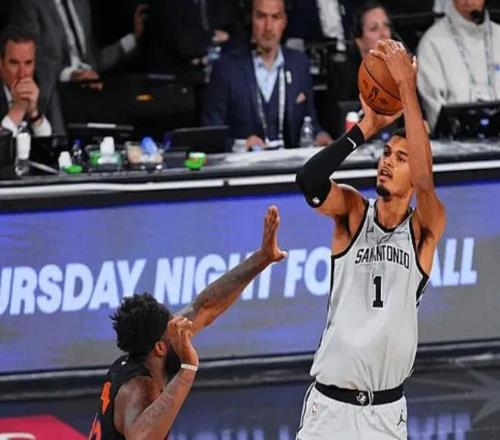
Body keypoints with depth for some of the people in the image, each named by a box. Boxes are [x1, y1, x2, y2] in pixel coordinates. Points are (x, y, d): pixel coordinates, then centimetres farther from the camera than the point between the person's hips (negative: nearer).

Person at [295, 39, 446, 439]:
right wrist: (367, 128, -20)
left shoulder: (425, 228, -1)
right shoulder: (353, 212, 1)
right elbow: (309, 181, -20)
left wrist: (407, 89, -27)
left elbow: (426, 179, -23)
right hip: (331, 403, 0)